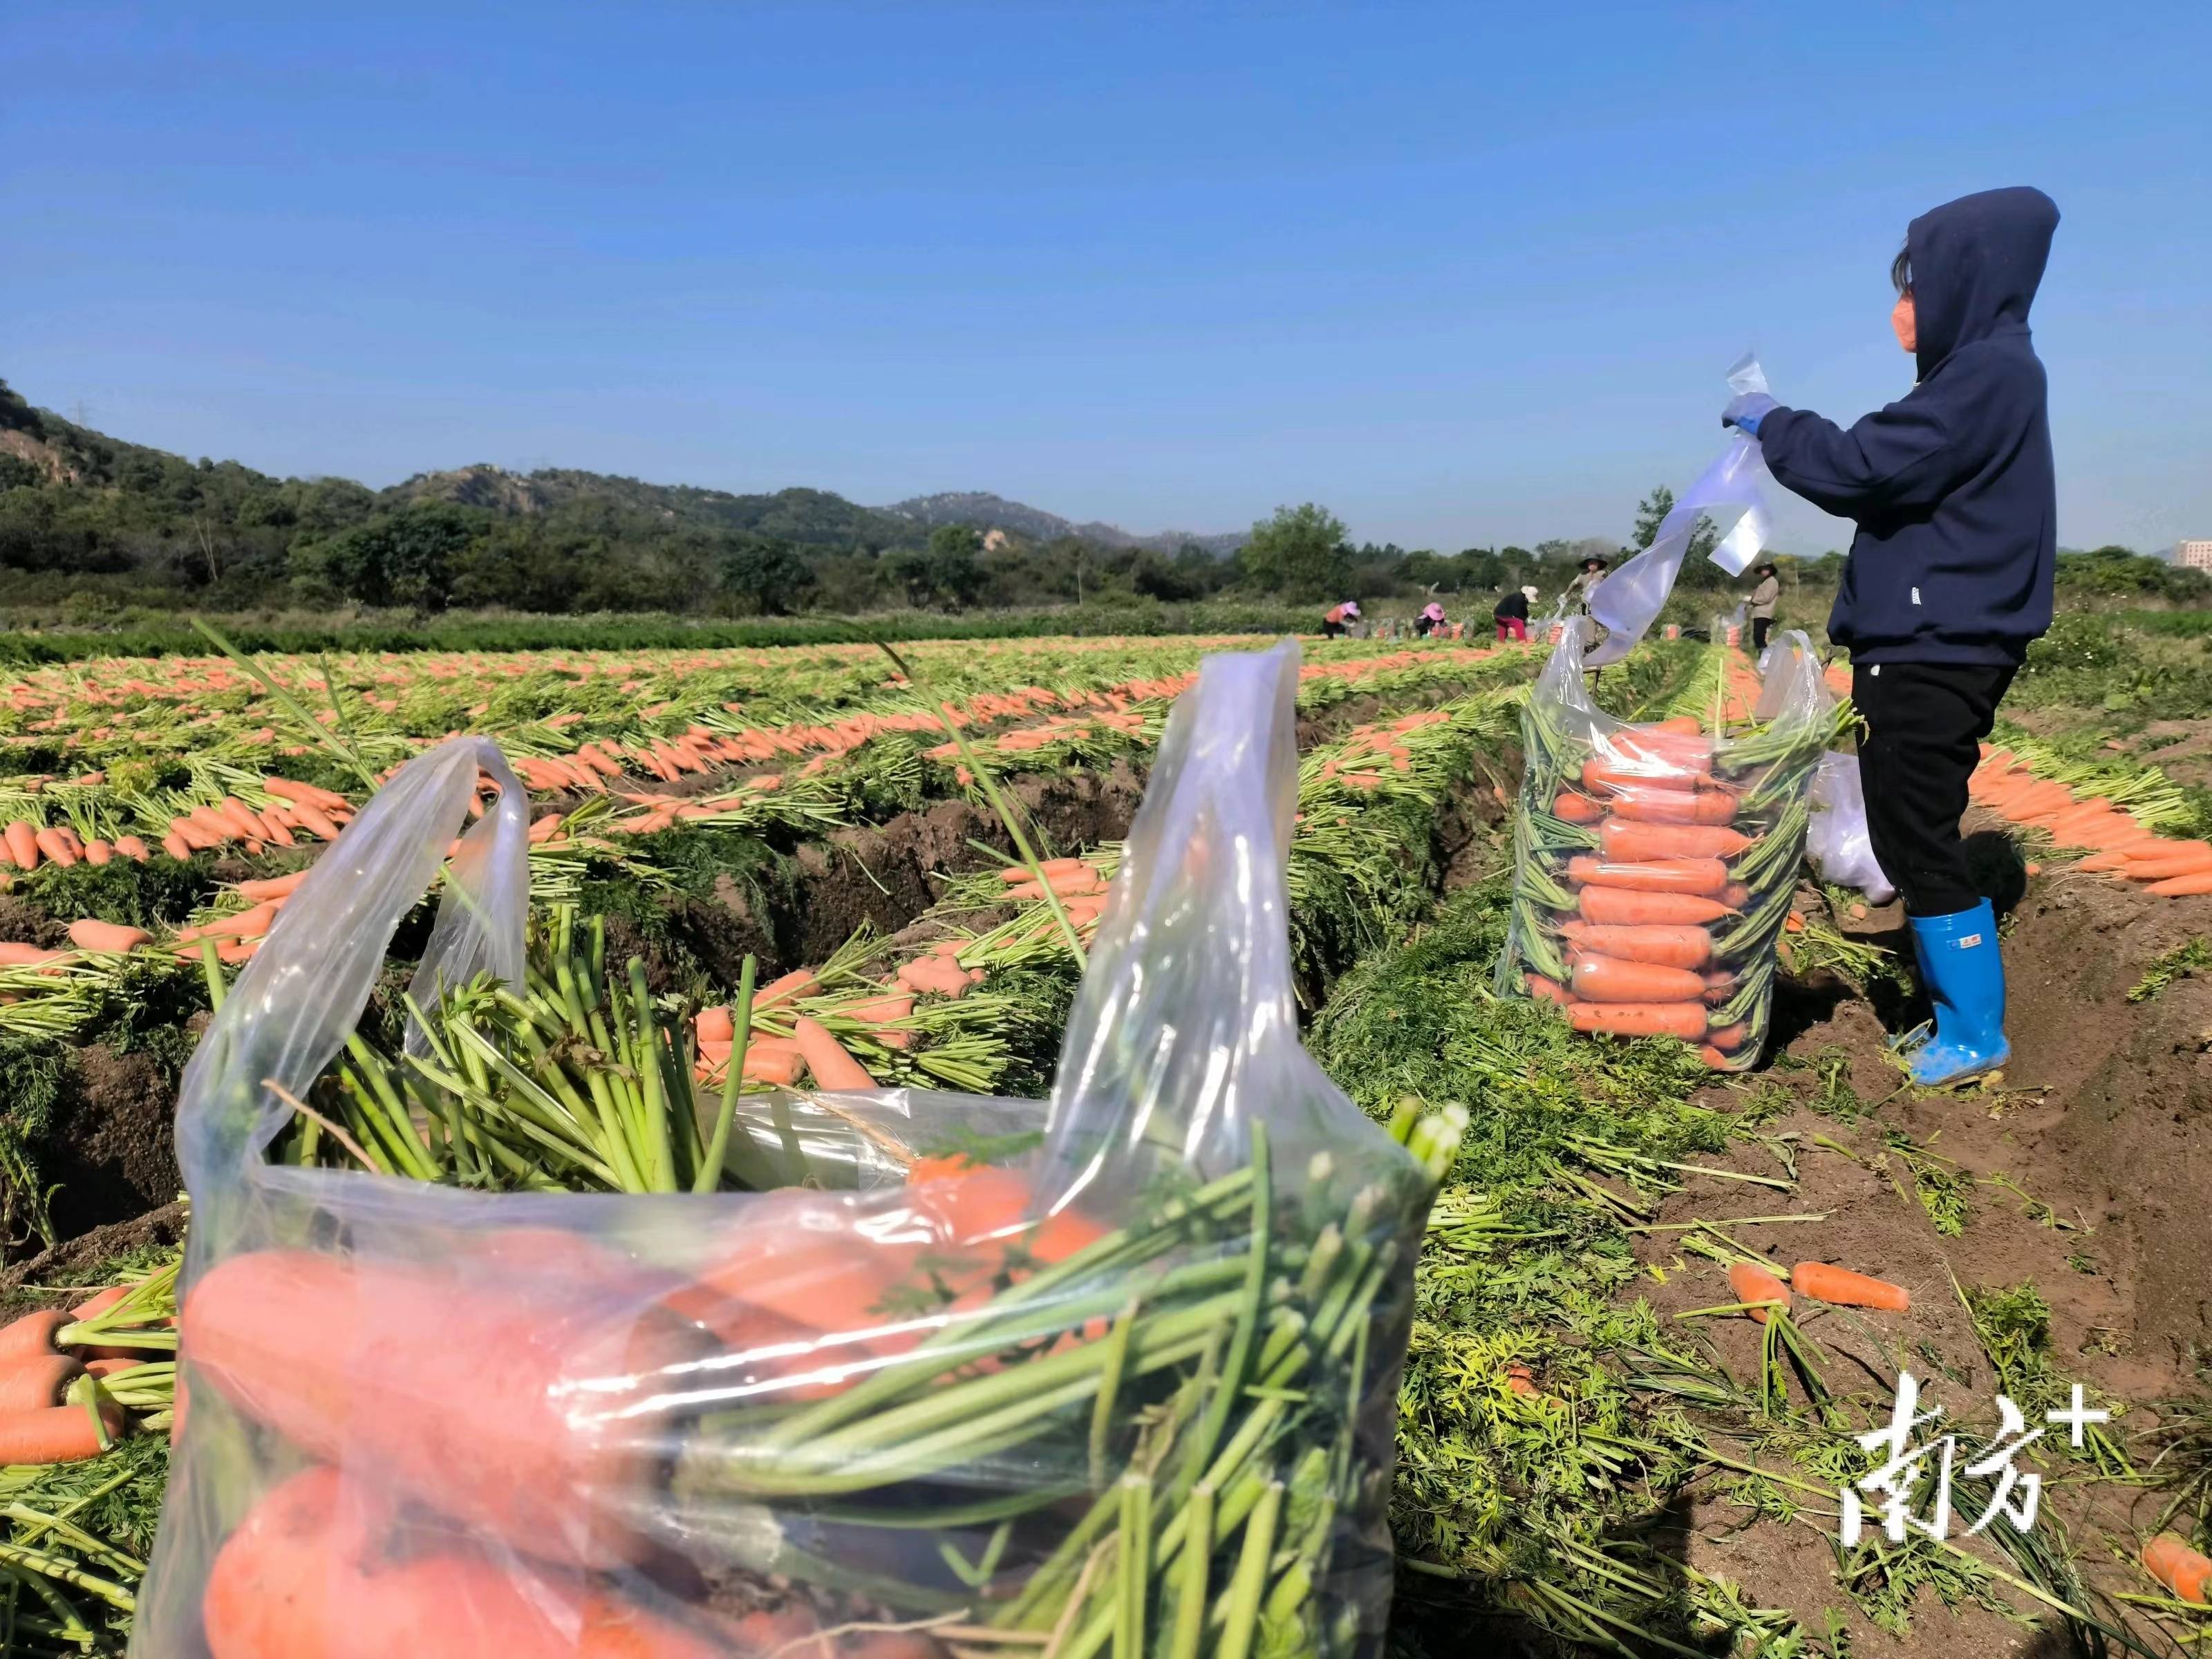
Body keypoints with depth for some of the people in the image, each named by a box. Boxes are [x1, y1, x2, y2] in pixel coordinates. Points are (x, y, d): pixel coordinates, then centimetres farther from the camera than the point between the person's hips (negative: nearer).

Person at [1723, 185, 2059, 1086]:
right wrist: (1787, 432, 7)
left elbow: (1858, 468, -20)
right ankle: (1956, 1009, 26)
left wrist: (1771, 422, -4)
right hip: (1926, 649, 10)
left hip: (1932, 657, -10)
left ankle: (1975, 1035, 9)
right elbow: (1893, 477, 17)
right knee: (1914, 844, 15)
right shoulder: (1984, 375, 16)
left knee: (1920, 847, -2)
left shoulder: (1987, 372, -15)